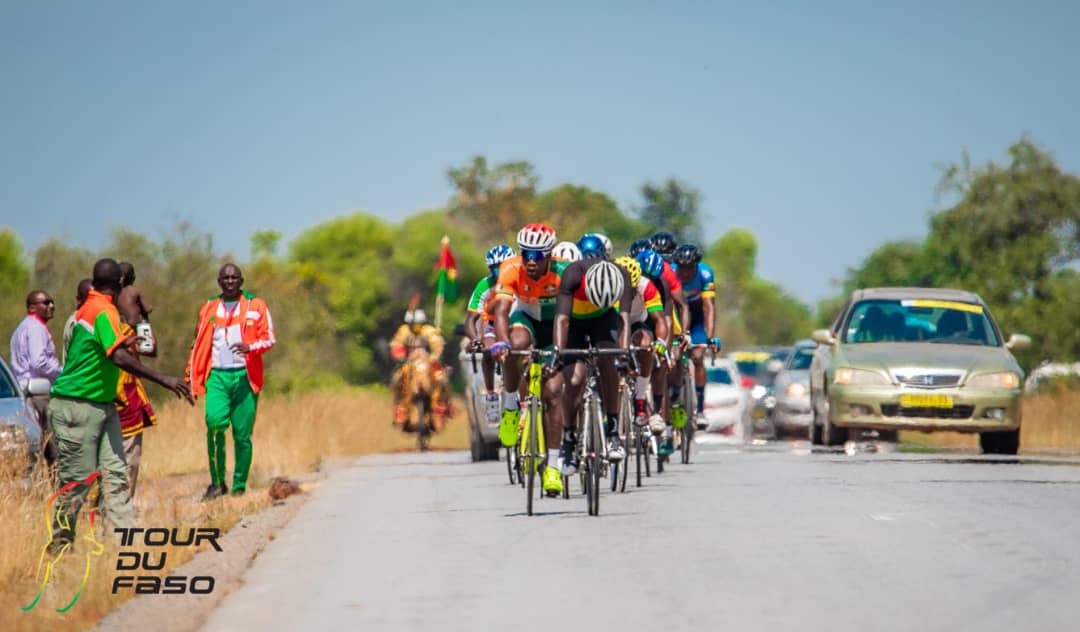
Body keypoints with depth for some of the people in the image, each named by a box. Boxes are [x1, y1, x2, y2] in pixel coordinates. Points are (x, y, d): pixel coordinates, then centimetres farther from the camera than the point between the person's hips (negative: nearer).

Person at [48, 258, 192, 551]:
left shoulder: (88, 307, 11)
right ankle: (60, 542, 7)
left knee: (116, 472, 0)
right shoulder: (104, 311, -18)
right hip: (77, 407, -9)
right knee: (78, 477, -3)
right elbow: (119, 357, -31)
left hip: (102, 405, 9)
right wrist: (165, 380, -34)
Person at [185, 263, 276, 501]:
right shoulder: (209, 309, 15)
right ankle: (217, 482, -9)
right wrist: (190, 374, 11)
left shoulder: (256, 306, 7)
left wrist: (251, 347, -19)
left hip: (244, 376, -1)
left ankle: (239, 487, 9)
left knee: (242, 434, -1)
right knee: (215, 423, -18)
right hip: (217, 375, 1)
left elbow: (269, 338, 1)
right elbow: (199, 345, 20)